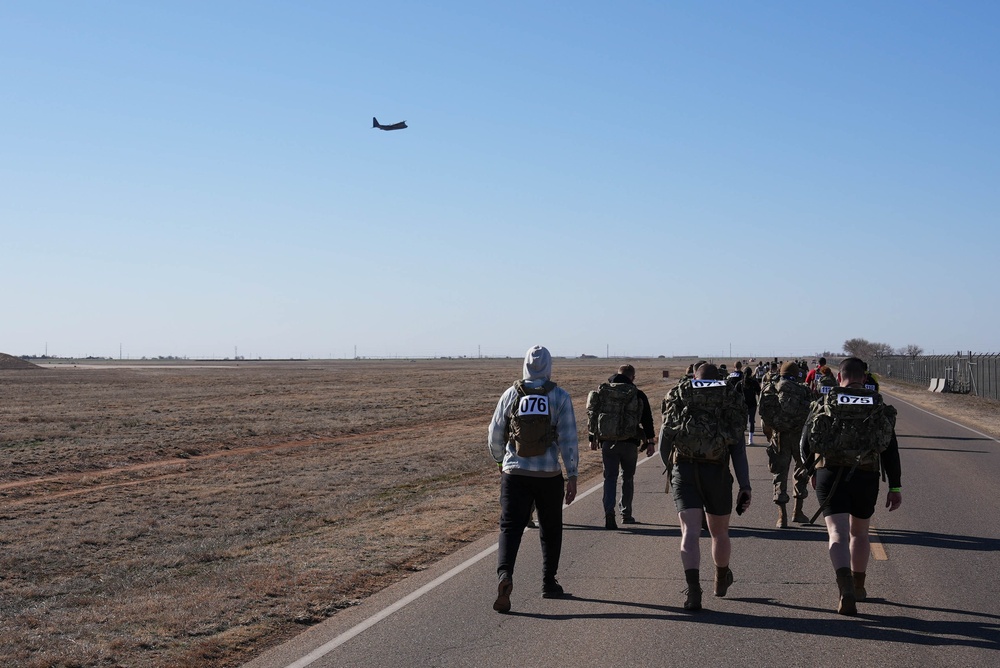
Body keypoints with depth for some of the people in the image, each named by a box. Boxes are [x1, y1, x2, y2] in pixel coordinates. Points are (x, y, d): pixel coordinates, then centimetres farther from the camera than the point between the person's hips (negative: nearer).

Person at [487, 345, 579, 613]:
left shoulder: (510, 395, 1)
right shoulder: (560, 397, -4)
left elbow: (495, 434, 6)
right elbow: (568, 438, -8)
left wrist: (500, 460, 25)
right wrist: (572, 475, -3)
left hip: (514, 473, 0)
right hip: (549, 474, 0)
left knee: (510, 527, -2)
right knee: (550, 529, 17)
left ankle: (505, 573, -26)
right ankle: (549, 582, 24)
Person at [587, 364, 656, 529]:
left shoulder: (602, 391, 6)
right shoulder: (638, 395, -1)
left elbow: (593, 415, 11)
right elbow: (647, 419, -1)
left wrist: (593, 438, 19)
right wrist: (650, 441, 5)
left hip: (607, 442, 1)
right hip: (629, 443, -1)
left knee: (610, 478, 2)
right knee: (628, 478, 15)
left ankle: (609, 512, -17)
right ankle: (626, 514, 20)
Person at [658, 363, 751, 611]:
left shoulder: (678, 397, 10)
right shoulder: (731, 401, 10)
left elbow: (664, 439, 8)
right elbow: (738, 447, 1)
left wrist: (669, 467, 26)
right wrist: (745, 486, -3)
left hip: (683, 469, -1)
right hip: (717, 472, 1)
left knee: (690, 532, -7)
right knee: (719, 532, 20)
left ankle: (693, 590, -24)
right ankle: (721, 581, 42)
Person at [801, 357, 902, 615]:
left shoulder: (824, 404, 2)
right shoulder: (879, 407, 4)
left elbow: (805, 444, 5)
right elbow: (891, 451, 0)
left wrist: (810, 470, 23)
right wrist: (895, 487, 3)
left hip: (829, 476, -1)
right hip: (865, 478, 2)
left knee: (838, 535, -7)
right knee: (859, 532, 22)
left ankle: (845, 586, -30)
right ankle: (858, 587, 34)